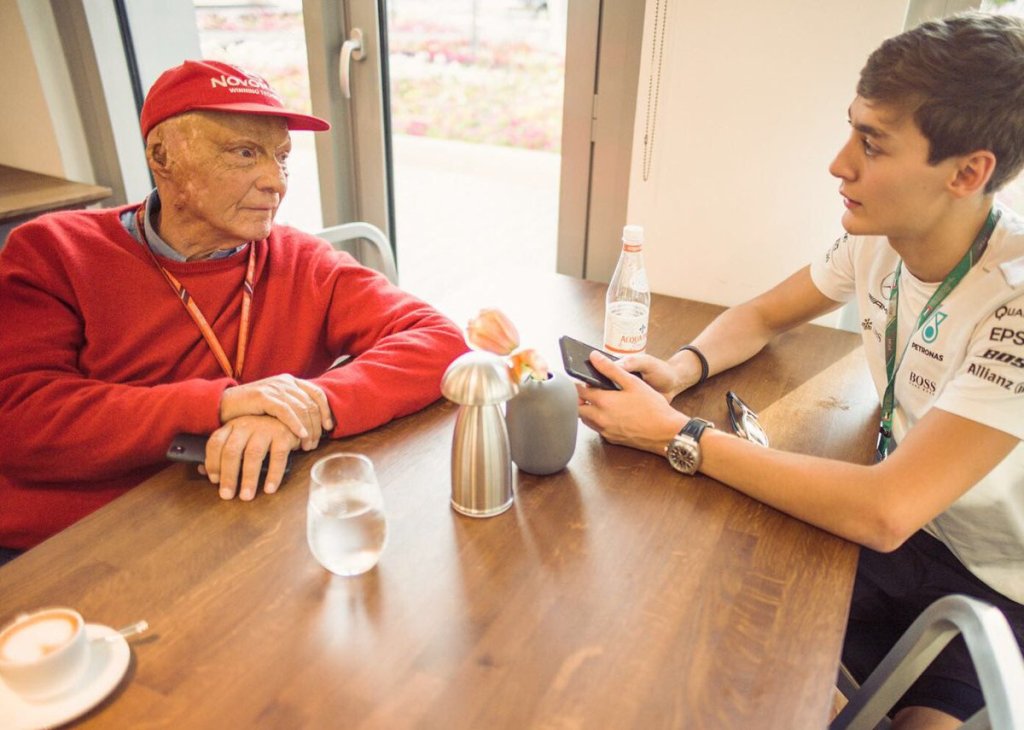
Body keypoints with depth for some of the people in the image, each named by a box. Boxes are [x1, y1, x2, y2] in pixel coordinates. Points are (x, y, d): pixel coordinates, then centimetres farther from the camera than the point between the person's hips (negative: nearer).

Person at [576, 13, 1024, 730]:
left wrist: (676, 434, -32)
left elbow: (883, 513, -37)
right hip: (900, 529, 5)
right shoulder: (878, 240, -9)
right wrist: (681, 368, -16)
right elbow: (762, 316, 6)